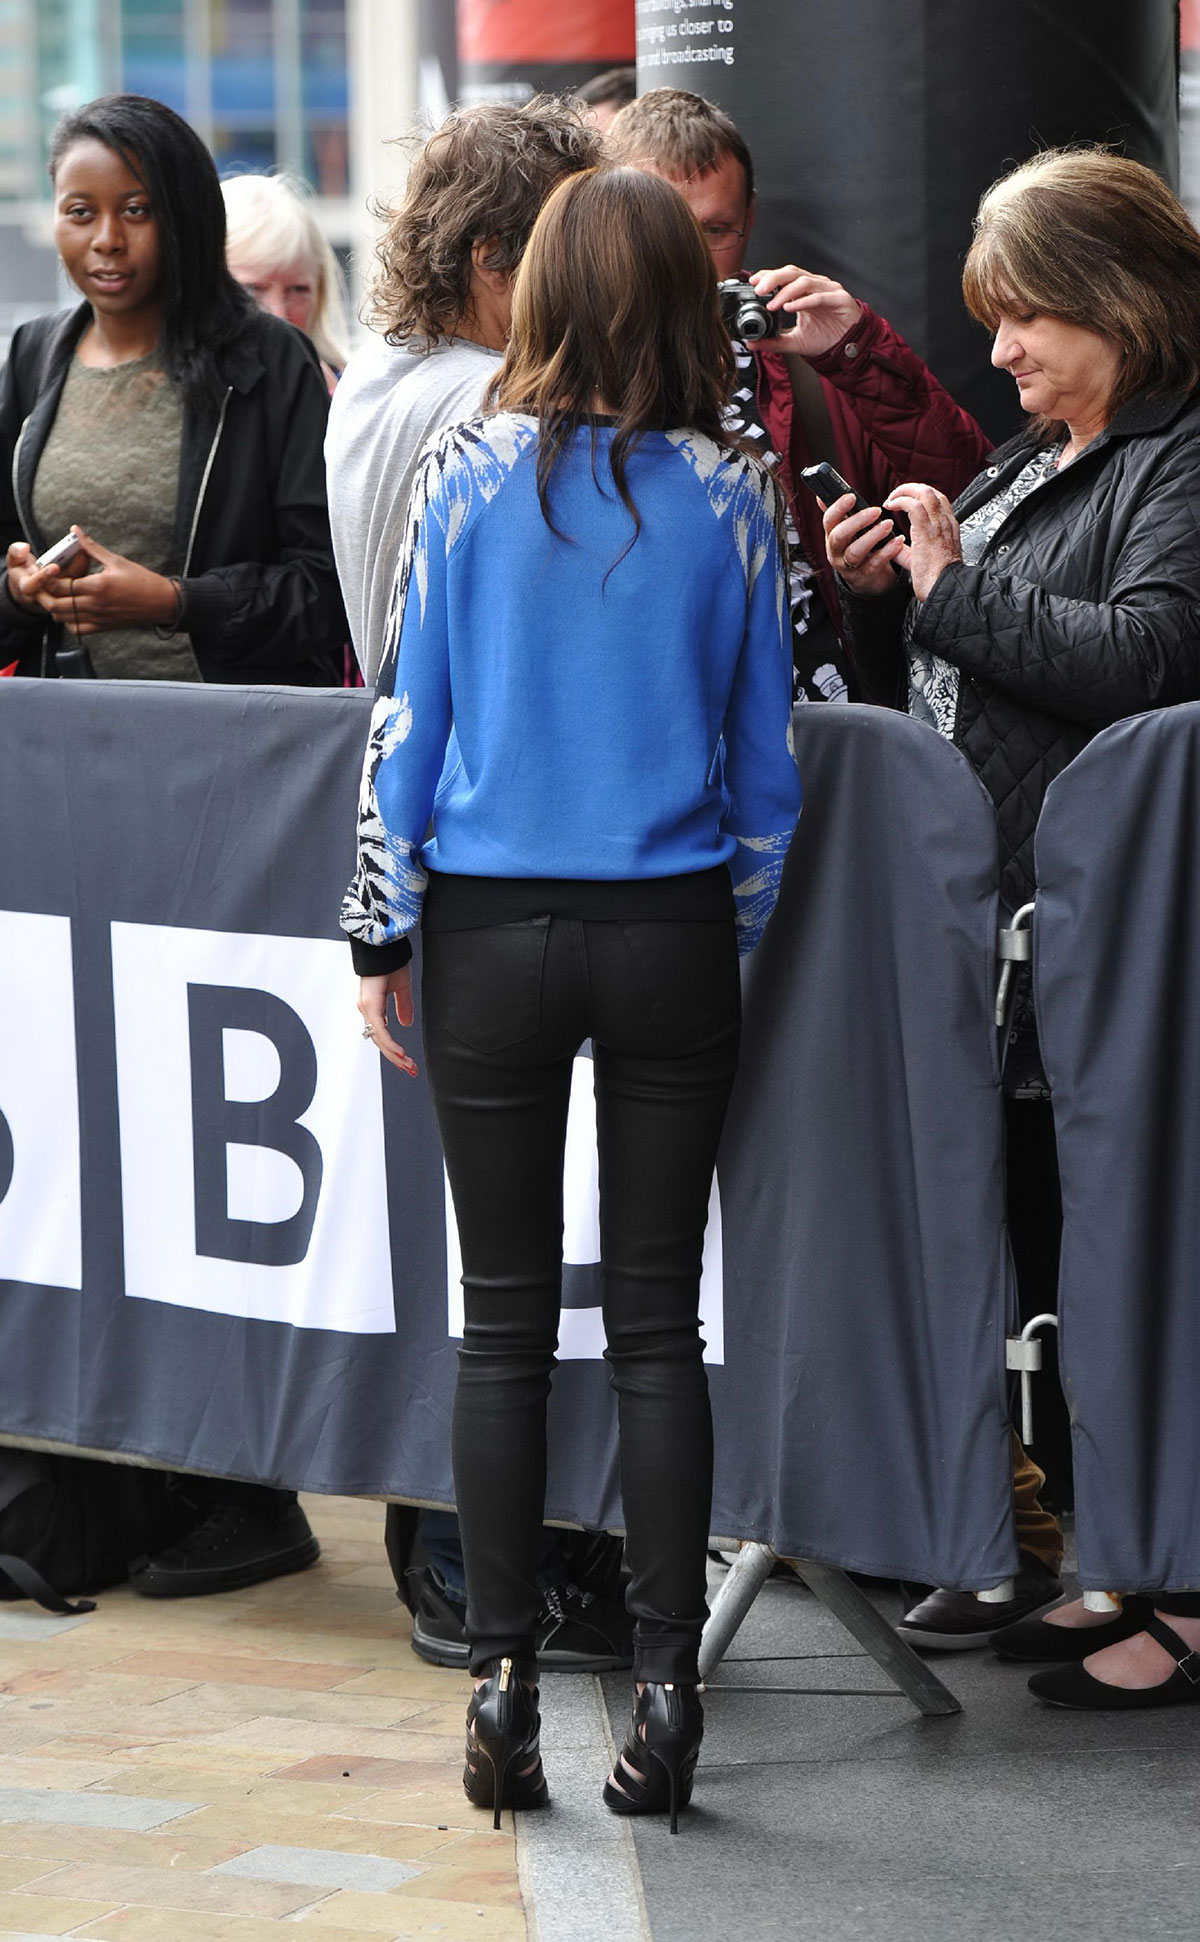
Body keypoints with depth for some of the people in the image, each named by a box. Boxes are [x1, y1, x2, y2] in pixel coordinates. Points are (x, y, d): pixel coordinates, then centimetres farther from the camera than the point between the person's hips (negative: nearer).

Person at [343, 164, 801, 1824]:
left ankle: (502, 1675, 5)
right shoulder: (731, 500, -2)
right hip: (672, 939, 1)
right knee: (657, 1320, 5)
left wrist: (384, 935, 6)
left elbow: (409, 718, -2)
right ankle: (665, 1683, 5)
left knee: (504, 1320, 6)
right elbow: (764, 755, 3)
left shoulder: (471, 475, -5)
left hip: (495, 936, 0)